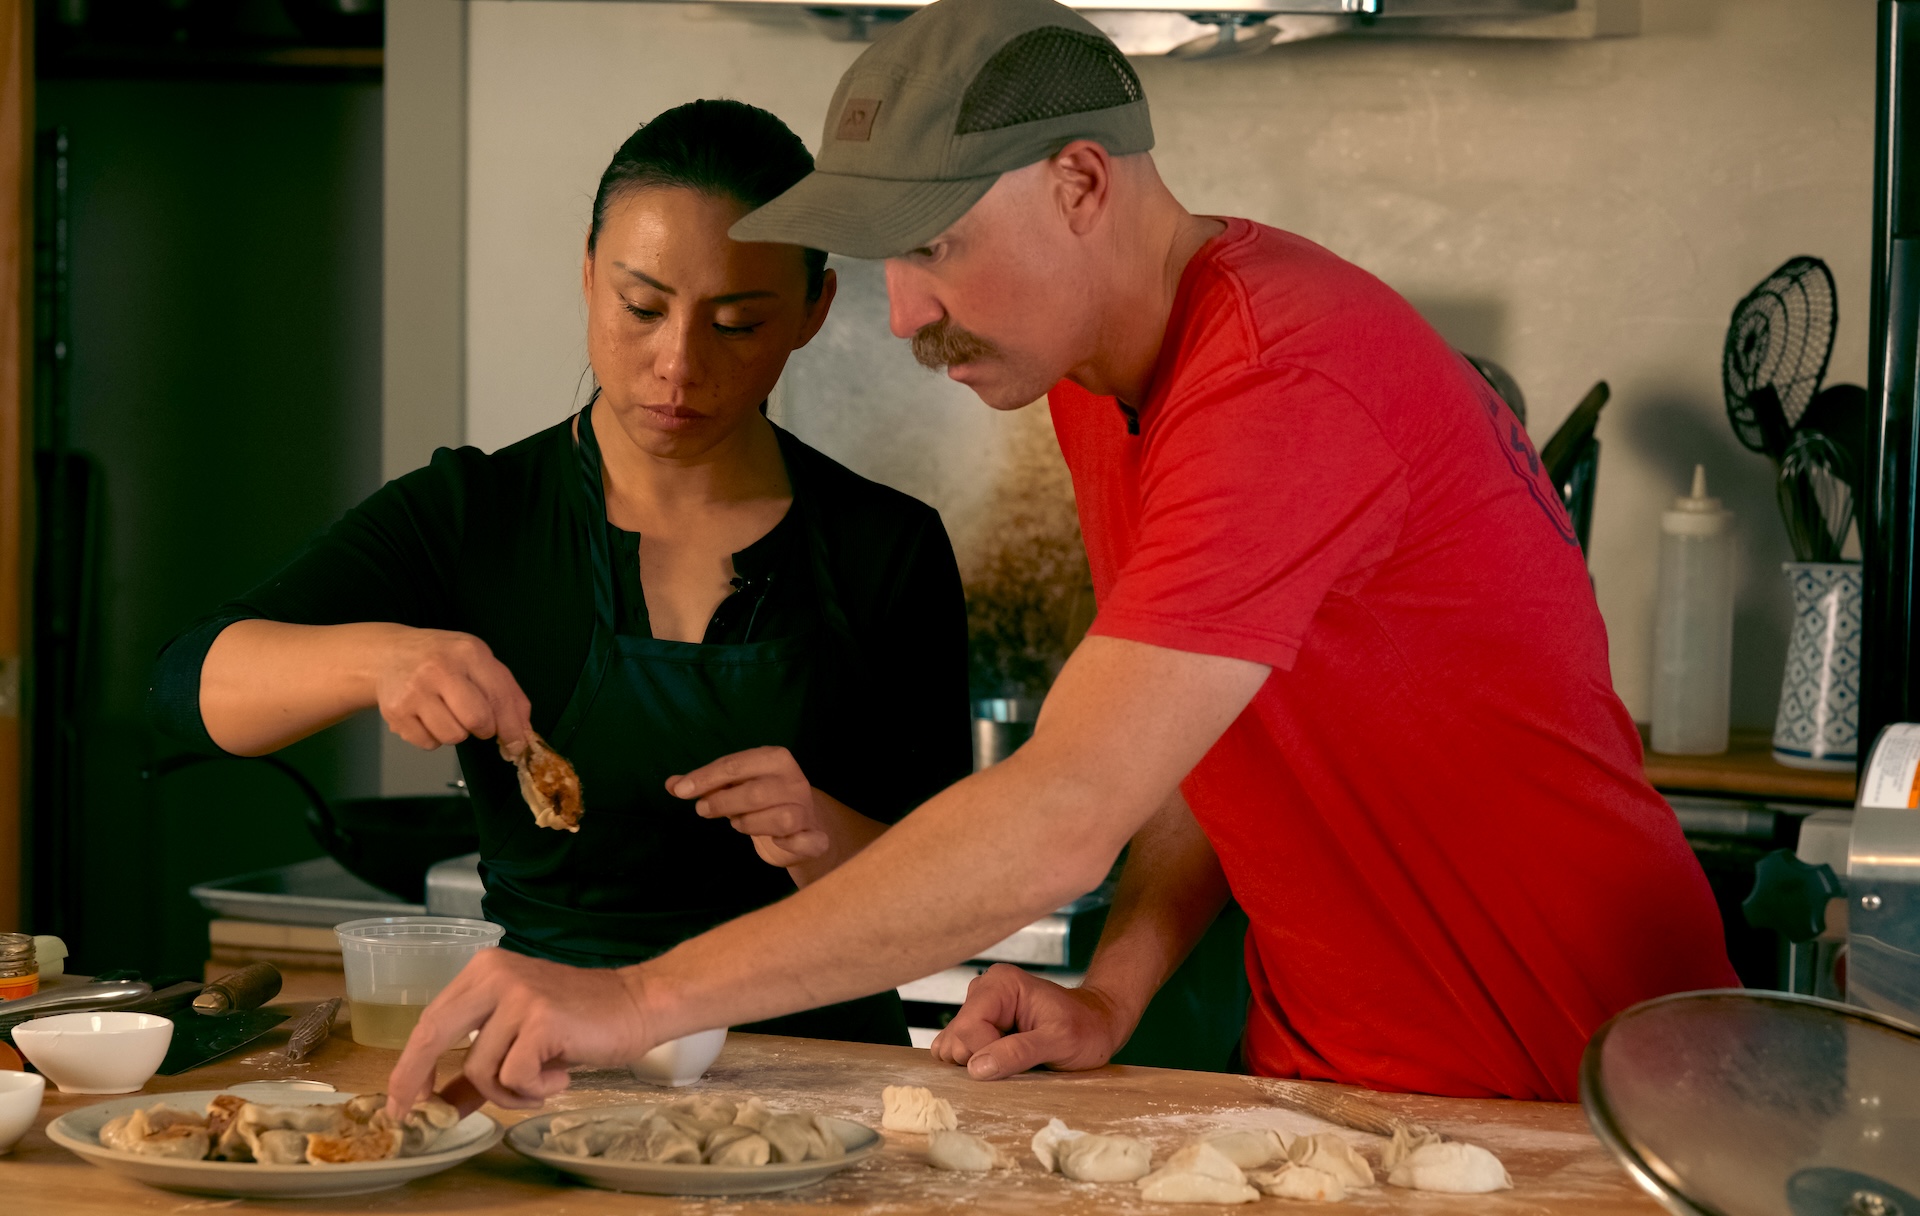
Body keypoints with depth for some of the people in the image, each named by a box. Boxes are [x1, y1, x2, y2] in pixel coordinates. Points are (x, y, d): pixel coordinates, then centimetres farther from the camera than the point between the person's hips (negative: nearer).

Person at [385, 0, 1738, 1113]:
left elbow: (1061, 825, -32)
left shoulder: (1284, 388, -25)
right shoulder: (1093, 363, 5)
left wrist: (643, 1000, -30)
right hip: (1323, 1066, 7)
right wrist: (1112, 996, -5)